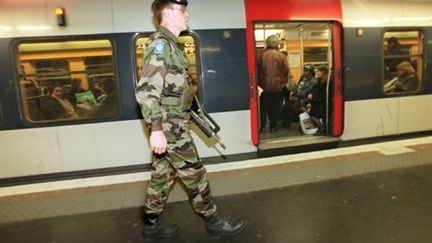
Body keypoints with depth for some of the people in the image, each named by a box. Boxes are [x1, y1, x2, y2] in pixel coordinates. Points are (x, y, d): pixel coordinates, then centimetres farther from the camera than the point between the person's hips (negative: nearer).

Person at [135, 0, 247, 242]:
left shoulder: (169, 45, 16)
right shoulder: (160, 43, -14)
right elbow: (146, 90, -23)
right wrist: (156, 129, -27)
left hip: (169, 123, 10)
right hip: (170, 124, -10)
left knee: (162, 174, 15)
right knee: (194, 173, 2)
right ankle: (214, 222, 19)